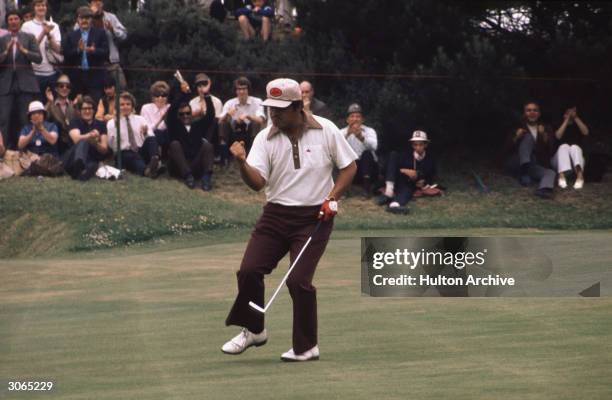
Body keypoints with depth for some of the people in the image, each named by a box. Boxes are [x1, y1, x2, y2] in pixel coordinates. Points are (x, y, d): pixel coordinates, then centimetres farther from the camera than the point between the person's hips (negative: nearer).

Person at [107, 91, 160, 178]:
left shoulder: (140, 119, 18)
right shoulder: (111, 123, 12)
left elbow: (151, 138, 6)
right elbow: (112, 146, -1)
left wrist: (146, 133, -16)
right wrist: (115, 128, -13)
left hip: (142, 152, 3)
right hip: (125, 154, -3)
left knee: (151, 139, -27)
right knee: (132, 157, -38)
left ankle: (154, 160, -55)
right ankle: (146, 170, -68)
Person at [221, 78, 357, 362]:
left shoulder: (326, 131, -4)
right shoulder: (265, 138, 0)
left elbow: (349, 166, 5)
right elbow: (257, 182, -10)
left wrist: (331, 199, -7)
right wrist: (242, 162, -30)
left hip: (314, 217, -3)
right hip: (276, 214, 3)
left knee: (298, 280, -12)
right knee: (248, 270, -7)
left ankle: (307, 347, 3)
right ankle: (253, 330, 16)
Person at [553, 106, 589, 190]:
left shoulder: (577, 126, 19)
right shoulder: (559, 126, 15)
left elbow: (585, 132, -4)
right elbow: (558, 136, -7)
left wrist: (575, 118, -6)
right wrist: (567, 120, -7)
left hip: (576, 159, 0)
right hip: (559, 159, 0)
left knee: (575, 147, -31)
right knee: (564, 146, -31)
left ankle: (580, 176, -61)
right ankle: (562, 176, -58)